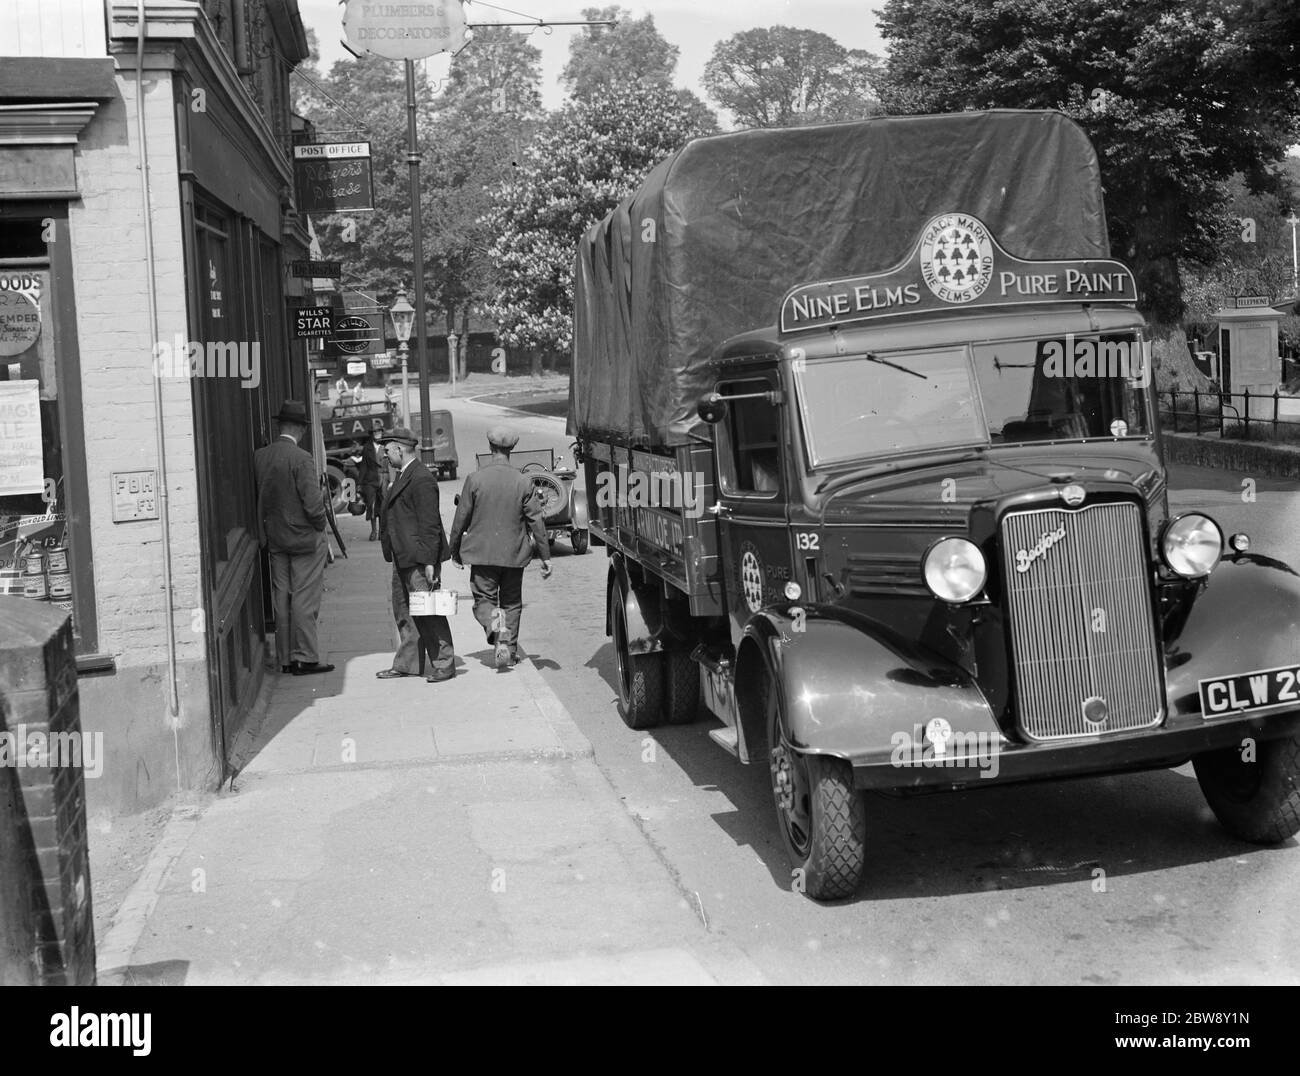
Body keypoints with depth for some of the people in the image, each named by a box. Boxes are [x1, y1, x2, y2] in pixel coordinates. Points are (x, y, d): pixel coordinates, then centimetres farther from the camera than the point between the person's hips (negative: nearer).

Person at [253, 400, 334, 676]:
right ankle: (305, 658, 3)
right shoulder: (302, 459, -18)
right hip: (304, 538, -6)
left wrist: (265, 531, 13)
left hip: (274, 539, 6)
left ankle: (285, 658, 17)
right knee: (305, 599, 1)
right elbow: (313, 503, -20)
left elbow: (257, 497, 4)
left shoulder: (259, 456, -1)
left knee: (281, 599, 11)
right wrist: (320, 526, -3)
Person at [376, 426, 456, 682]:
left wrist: (429, 562, -22)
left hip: (419, 558, -10)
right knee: (403, 612, 13)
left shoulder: (421, 479, -17)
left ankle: (445, 664, 5)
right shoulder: (403, 476, 16)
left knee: (428, 613, -4)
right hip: (403, 559, 10)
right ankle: (406, 664, 21)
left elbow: (429, 524, -20)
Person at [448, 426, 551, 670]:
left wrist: (455, 549, 11)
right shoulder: (523, 482, -7)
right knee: (511, 602, 15)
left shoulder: (474, 479, -9)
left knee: (483, 600, 6)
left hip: (482, 552, -1)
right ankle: (510, 650, 14)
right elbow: (536, 521, -5)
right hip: (514, 554, 1)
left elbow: (461, 519, -3)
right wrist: (545, 556, 2)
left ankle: (496, 624, -25)